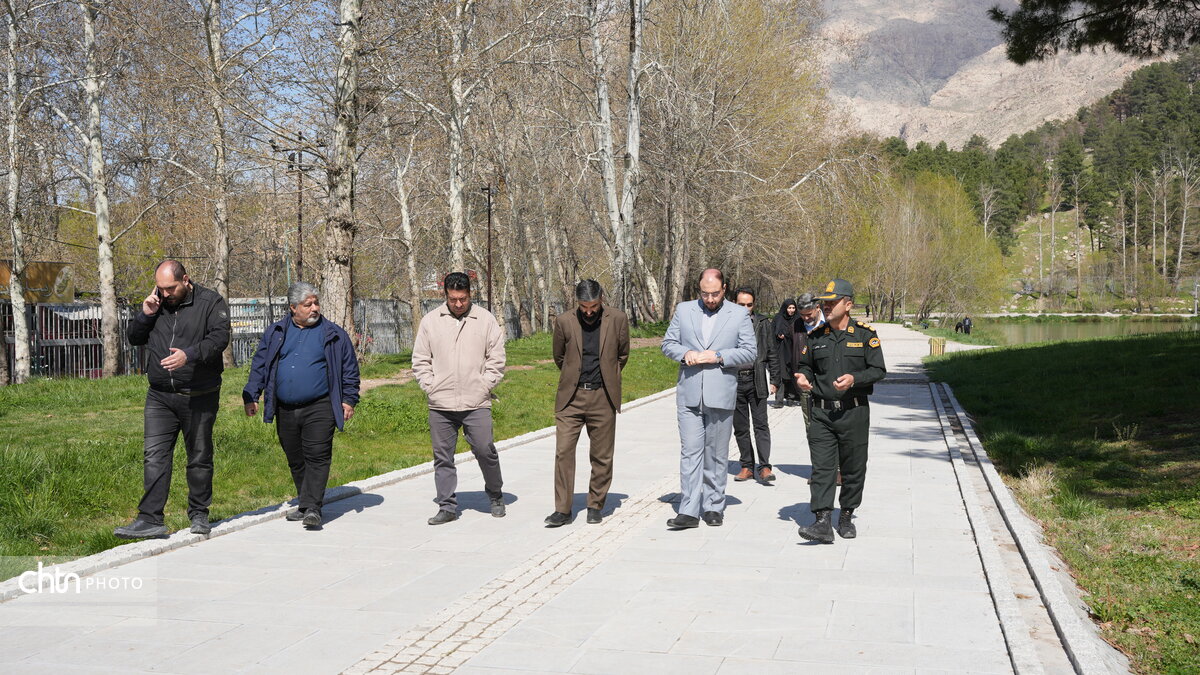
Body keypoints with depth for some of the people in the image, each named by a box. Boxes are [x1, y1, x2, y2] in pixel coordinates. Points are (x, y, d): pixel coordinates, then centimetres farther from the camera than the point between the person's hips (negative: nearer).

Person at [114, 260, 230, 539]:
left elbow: (219, 337, -17)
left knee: (200, 458, 7)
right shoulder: (156, 303, 11)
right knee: (155, 456, -6)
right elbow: (134, 338, 16)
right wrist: (145, 314, -3)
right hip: (160, 396, 3)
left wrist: (189, 354, -32)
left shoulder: (210, 301, -3)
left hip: (199, 398, -3)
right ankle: (150, 519, -6)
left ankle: (199, 515, 20)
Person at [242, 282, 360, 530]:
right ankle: (306, 504, 22)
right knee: (295, 460, 10)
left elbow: (349, 369, 7)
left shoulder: (334, 334, 4)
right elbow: (259, 365, 15)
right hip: (285, 410, 4)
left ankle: (312, 508, -12)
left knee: (317, 457, -11)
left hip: (319, 409, -3)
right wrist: (251, 396, 8)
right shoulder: (275, 333, 11)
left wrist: (349, 399, 1)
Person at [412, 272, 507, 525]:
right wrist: (431, 387, 0)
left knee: (485, 451, -1)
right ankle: (447, 507, 15)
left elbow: (496, 360, 5)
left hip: (476, 404, -2)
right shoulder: (430, 321, 7)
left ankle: (495, 495, 23)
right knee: (442, 457, 6)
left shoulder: (485, 319, 4)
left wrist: (483, 387, -3)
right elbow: (420, 361, 11)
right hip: (440, 406, 2)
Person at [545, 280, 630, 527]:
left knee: (602, 456, 4)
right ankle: (562, 510, -1)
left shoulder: (618, 319, 0)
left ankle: (595, 506, 18)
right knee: (563, 451, -7)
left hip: (603, 397, 0)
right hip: (571, 397, 0)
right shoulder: (564, 321, 0)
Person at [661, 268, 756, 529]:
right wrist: (685, 353, -10)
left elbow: (749, 352, -1)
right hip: (689, 396, 1)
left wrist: (718, 357, -13)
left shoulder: (739, 315, 3)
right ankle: (688, 511, -5)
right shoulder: (683, 310, 9)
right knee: (690, 452, -4)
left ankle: (713, 507, 19)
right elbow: (668, 343, 11)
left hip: (721, 397, -1)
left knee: (716, 455, 8)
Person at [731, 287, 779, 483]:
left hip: (757, 380, -1)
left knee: (761, 424, -6)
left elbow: (772, 354, 10)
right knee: (740, 427, 7)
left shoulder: (763, 323, 6)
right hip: (734, 381, 1)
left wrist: (774, 381, 5)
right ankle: (747, 466, 15)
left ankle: (764, 466, -7)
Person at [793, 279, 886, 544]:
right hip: (821, 413, 2)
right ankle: (823, 522, -12)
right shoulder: (816, 336, 9)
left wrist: (854, 379, -20)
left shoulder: (865, 334, -1)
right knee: (822, 467, -8)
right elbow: (805, 365, 20)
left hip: (854, 413, -2)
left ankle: (846, 517, 24)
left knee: (853, 469, 8)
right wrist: (802, 377, -3)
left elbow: (878, 370, -3)